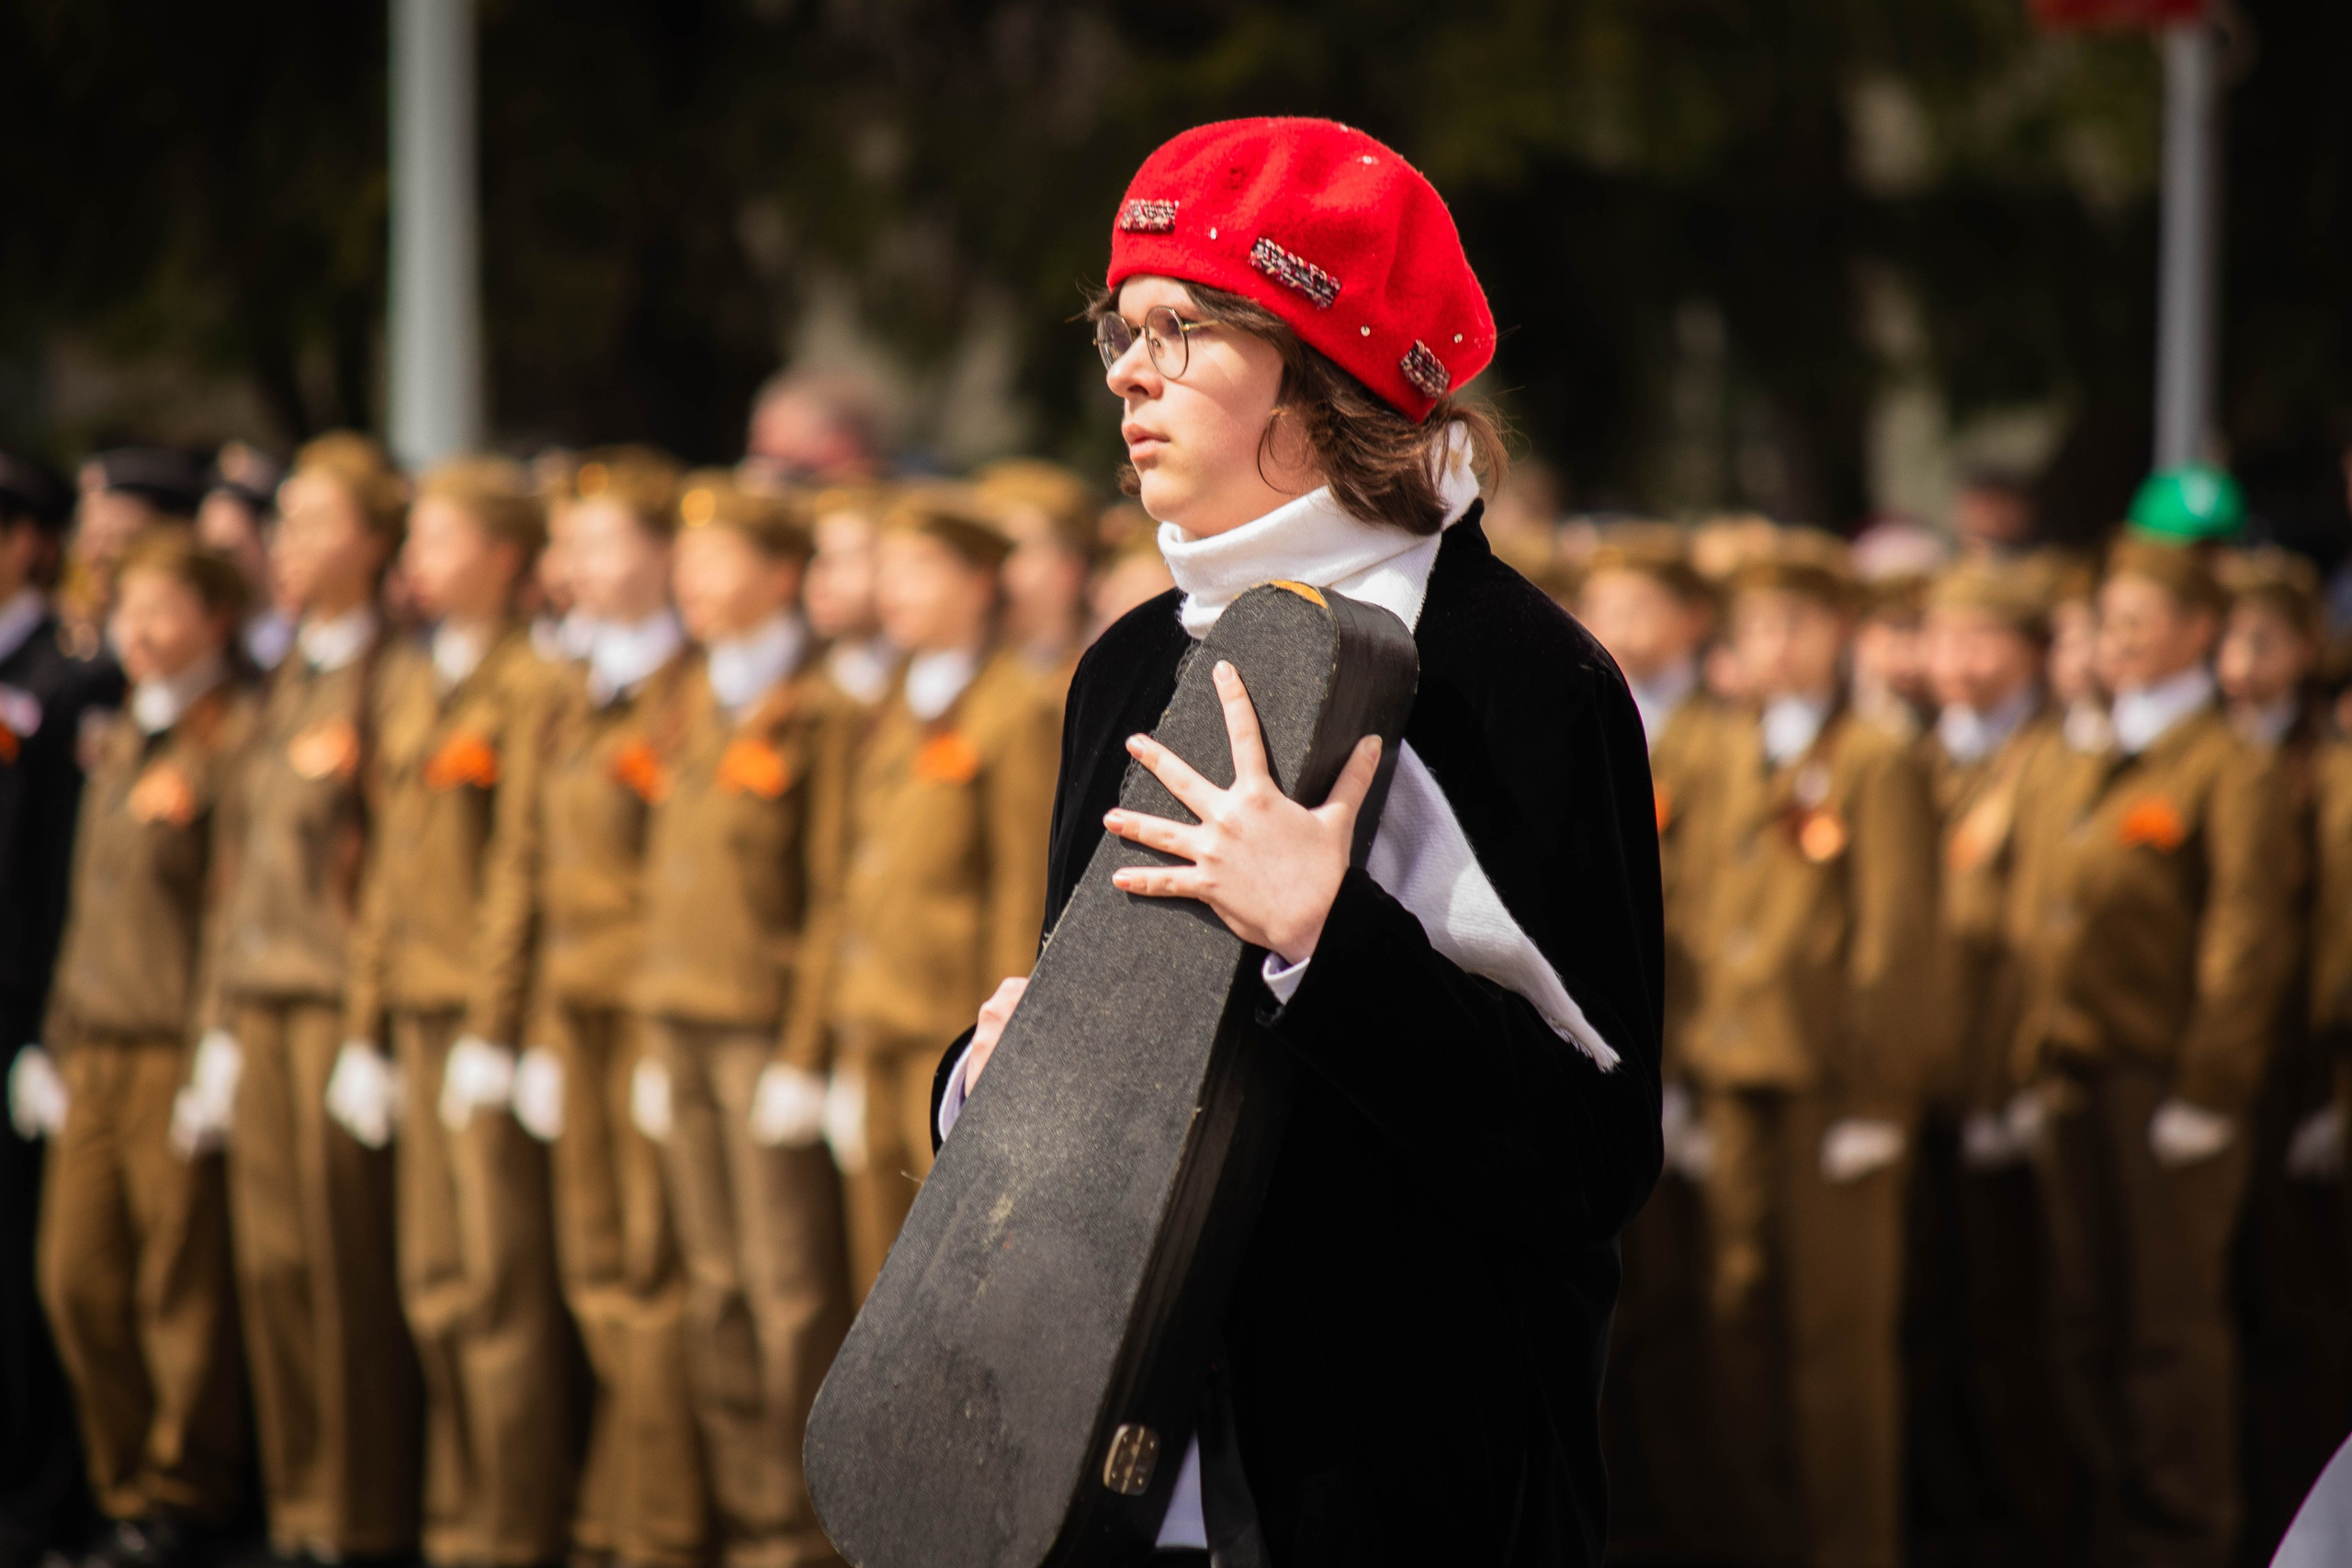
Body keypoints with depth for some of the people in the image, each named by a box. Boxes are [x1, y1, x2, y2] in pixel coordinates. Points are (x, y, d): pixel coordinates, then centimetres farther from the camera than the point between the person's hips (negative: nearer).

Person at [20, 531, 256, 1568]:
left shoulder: (237, 736, -6)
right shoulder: (120, 742, 19)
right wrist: (62, 1034, 18)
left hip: (180, 1044, -7)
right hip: (96, 1045, 7)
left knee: (181, 1283, -3)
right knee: (75, 1277, 5)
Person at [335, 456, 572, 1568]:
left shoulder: (530, 685, -8)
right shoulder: (406, 682, 17)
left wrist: (495, 1029, -14)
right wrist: (367, 1022, 15)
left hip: (494, 1018, -8)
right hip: (419, 1015, 8)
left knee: (501, 1282, -6)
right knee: (434, 1286, 8)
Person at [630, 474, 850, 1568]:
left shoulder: (819, 713, -7)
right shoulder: (690, 711, 16)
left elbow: (835, 893, -10)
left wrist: (806, 1053, -14)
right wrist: (656, 1036, 14)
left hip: (771, 1026, -7)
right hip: (684, 1025, 7)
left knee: (791, 1289, -5)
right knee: (714, 1285, 7)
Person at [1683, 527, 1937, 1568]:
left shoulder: (1876, 766, -4)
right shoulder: (1741, 761, 16)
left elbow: (1895, 936, -9)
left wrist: (1872, 1096, -13)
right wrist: (1704, 1056, 13)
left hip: (1832, 1083, -6)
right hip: (1744, 1083, 6)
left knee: (1838, 1326, -3)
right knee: (1745, 1315, 6)